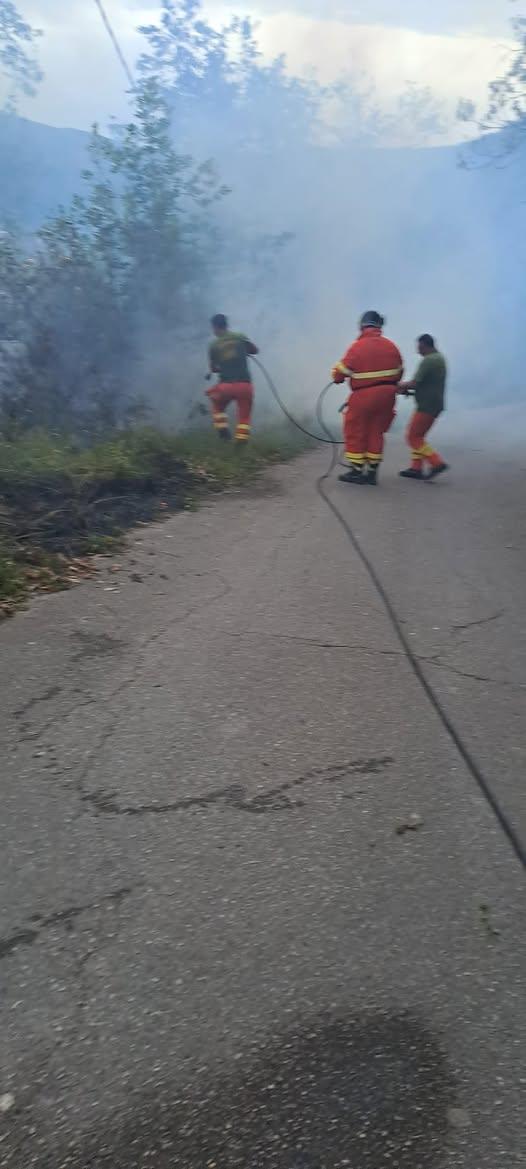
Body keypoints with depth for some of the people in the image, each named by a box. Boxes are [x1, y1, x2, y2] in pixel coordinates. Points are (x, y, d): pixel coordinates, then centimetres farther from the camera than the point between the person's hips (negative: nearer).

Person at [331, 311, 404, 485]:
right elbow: (399, 372, 11)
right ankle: (372, 472, 16)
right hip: (387, 395, 5)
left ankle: (356, 471, 9)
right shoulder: (391, 346, 3)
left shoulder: (357, 347, -12)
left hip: (364, 396, -5)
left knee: (355, 432, 7)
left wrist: (337, 378, 14)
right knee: (376, 432, 13)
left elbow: (341, 372, -8)